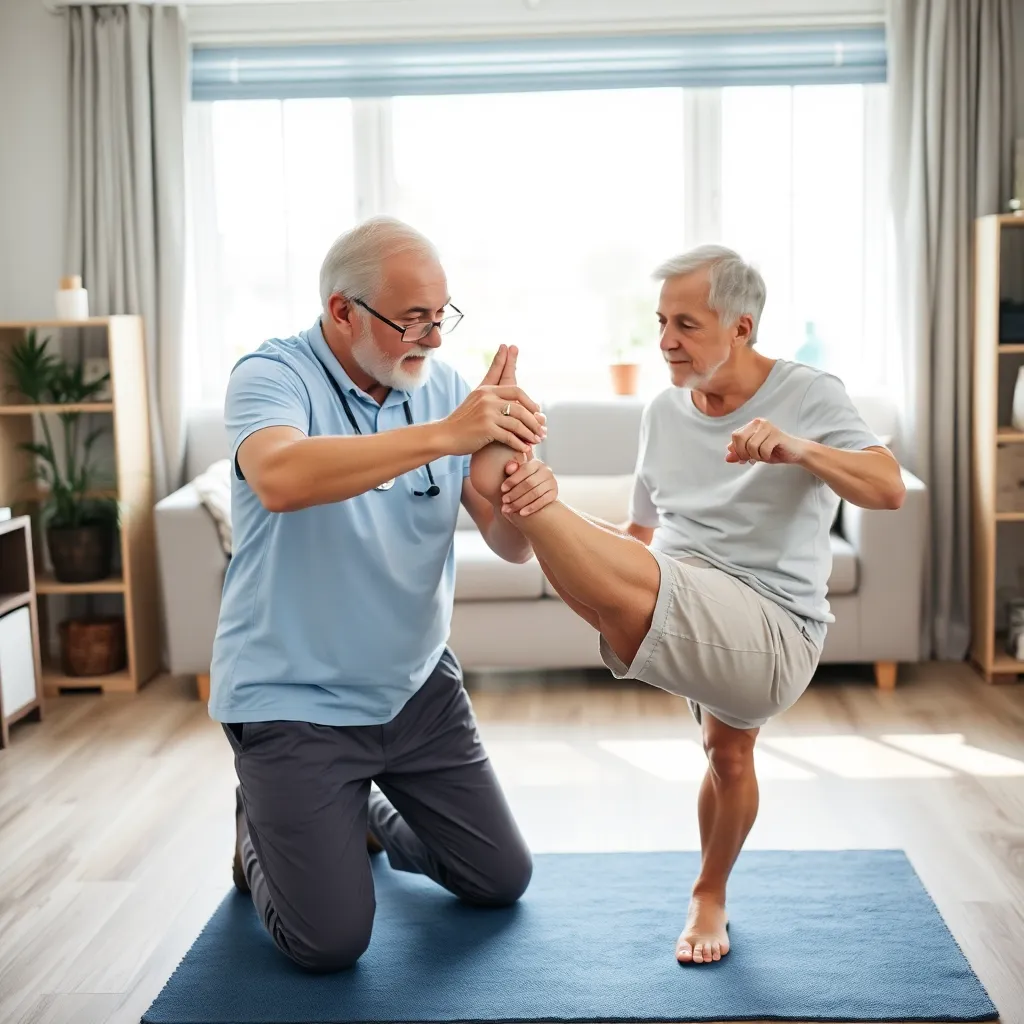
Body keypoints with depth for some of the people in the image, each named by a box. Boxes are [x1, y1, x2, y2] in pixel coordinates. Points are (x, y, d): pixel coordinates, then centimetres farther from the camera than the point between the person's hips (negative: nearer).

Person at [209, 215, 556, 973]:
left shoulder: (445, 386, -3)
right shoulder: (272, 376, -16)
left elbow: (511, 546, -7)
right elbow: (281, 479, -39)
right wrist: (442, 435, -43)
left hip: (416, 685, 5)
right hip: (295, 699, -5)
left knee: (500, 881, 13)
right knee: (330, 941, -5)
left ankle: (365, 818, 39)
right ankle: (261, 831, 26)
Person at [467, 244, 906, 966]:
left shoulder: (810, 396, -2)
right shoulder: (663, 412, 16)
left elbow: (889, 489, -16)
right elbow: (642, 536, 20)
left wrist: (797, 448, -37)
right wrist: (548, 506, -4)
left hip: (774, 635, -9)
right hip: (687, 620, 9)